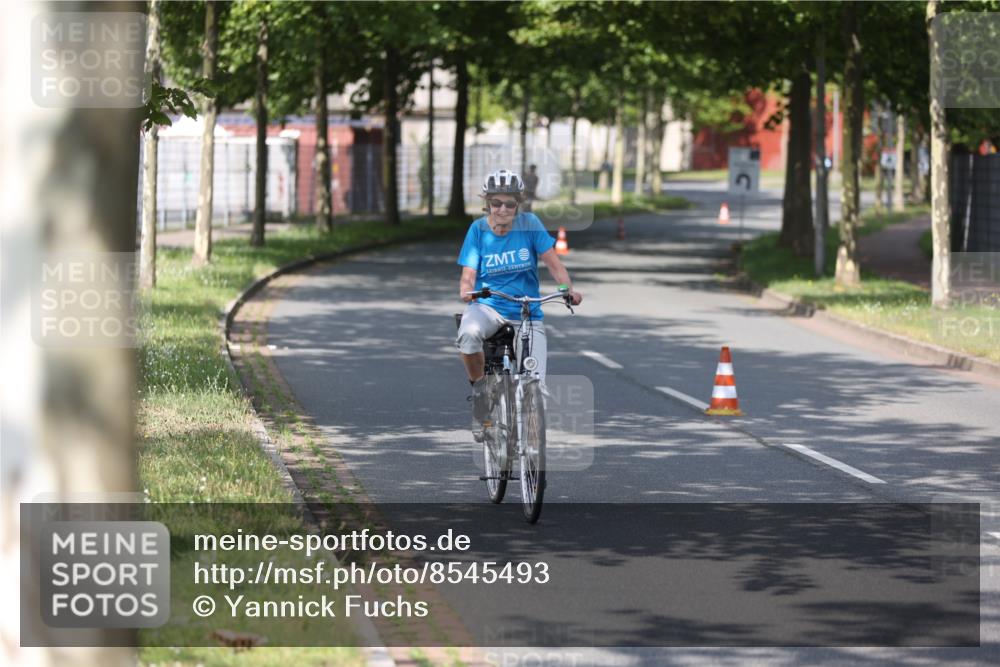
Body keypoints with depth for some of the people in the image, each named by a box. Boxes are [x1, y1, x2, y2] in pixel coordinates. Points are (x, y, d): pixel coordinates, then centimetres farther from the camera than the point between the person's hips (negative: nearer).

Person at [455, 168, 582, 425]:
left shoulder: (529, 224, -5)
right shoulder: (478, 229, -4)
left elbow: (552, 262, -7)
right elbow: (468, 275, -7)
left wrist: (569, 289, -26)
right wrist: (466, 293, -30)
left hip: (527, 314, 1)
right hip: (487, 307, -1)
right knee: (469, 332, -38)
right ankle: (478, 385, -10)